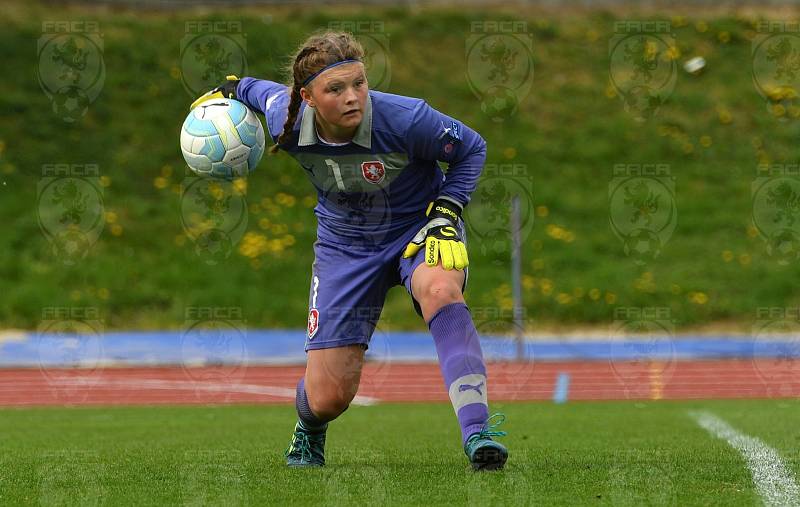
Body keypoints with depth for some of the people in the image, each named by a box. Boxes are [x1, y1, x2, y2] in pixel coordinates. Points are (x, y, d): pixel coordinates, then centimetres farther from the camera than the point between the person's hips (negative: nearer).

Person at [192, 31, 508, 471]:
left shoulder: (405, 120, -28)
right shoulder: (288, 121, -19)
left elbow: (471, 148, -10)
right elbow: (270, 93, 7)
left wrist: (446, 216, -18)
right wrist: (233, 88, 22)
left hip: (416, 227, -2)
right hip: (346, 244, 2)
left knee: (439, 290, -41)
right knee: (327, 397, -3)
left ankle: (477, 432, -46)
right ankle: (308, 432, 38)